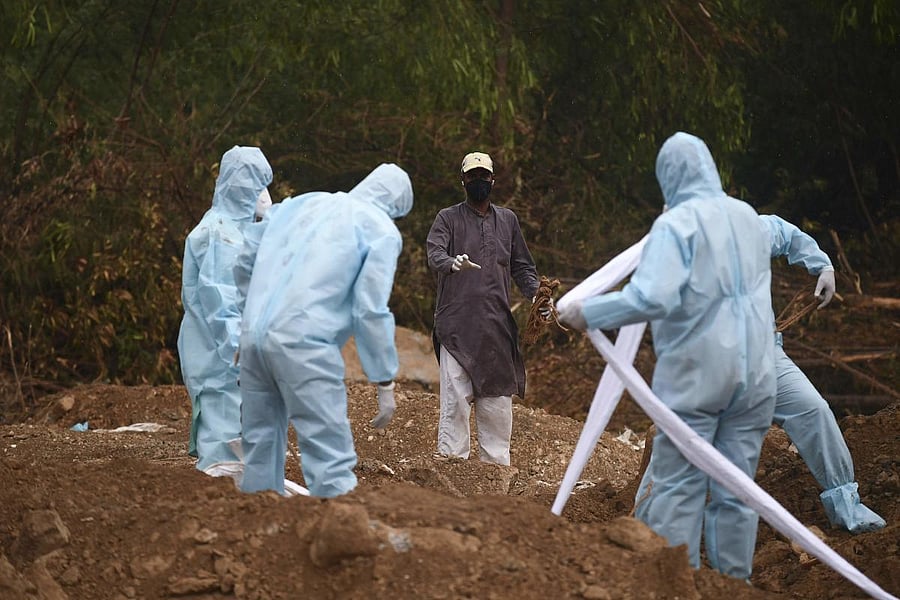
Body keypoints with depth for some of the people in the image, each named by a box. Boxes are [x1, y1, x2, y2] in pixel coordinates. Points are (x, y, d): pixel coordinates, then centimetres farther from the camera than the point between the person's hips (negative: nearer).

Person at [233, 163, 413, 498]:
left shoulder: (299, 203, 22)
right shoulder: (381, 229, 5)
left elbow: (245, 259, 22)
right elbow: (371, 310, -3)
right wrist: (385, 383, 0)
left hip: (254, 335, 6)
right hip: (304, 343, -6)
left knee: (260, 453, 15)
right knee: (330, 457, -8)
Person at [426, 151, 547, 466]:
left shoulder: (507, 219, 18)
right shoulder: (448, 218, 6)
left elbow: (521, 265, 21)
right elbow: (434, 253, -11)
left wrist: (535, 294, 2)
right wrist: (452, 263, -34)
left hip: (497, 323, 4)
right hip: (457, 321, -3)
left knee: (497, 395, 4)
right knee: (455, 395, -9)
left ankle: (496, 461, 9)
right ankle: (452, 458, -6)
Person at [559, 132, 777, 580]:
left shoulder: (676, 224, -12)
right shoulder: (748, 218, 7)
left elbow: (651, 297, -24)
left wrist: (588, 314, -14)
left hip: (695, 375, -5)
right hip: (753, 372, 5)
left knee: (678, 487, 0)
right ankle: (734, 581, 14)